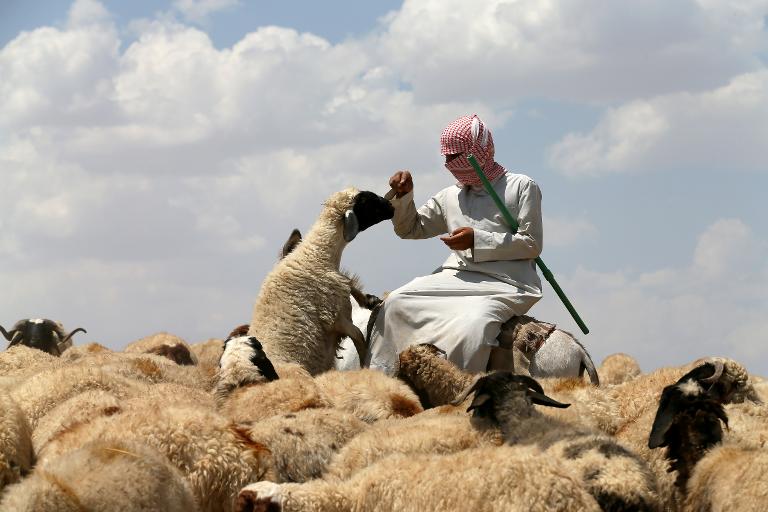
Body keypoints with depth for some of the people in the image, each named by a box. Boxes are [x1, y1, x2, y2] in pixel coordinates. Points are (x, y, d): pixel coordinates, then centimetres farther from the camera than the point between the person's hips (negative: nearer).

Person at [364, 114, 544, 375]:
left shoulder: (521, 187, 4)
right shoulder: (450, 197, 19)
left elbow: (532, 244, -3)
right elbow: (409, 228, 27)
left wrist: (477, 240, -11)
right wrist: (403, 195, 7)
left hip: (504, 285, -5)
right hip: (455, 278, 5)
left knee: (471, 325, -36)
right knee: (396, 303, -15)